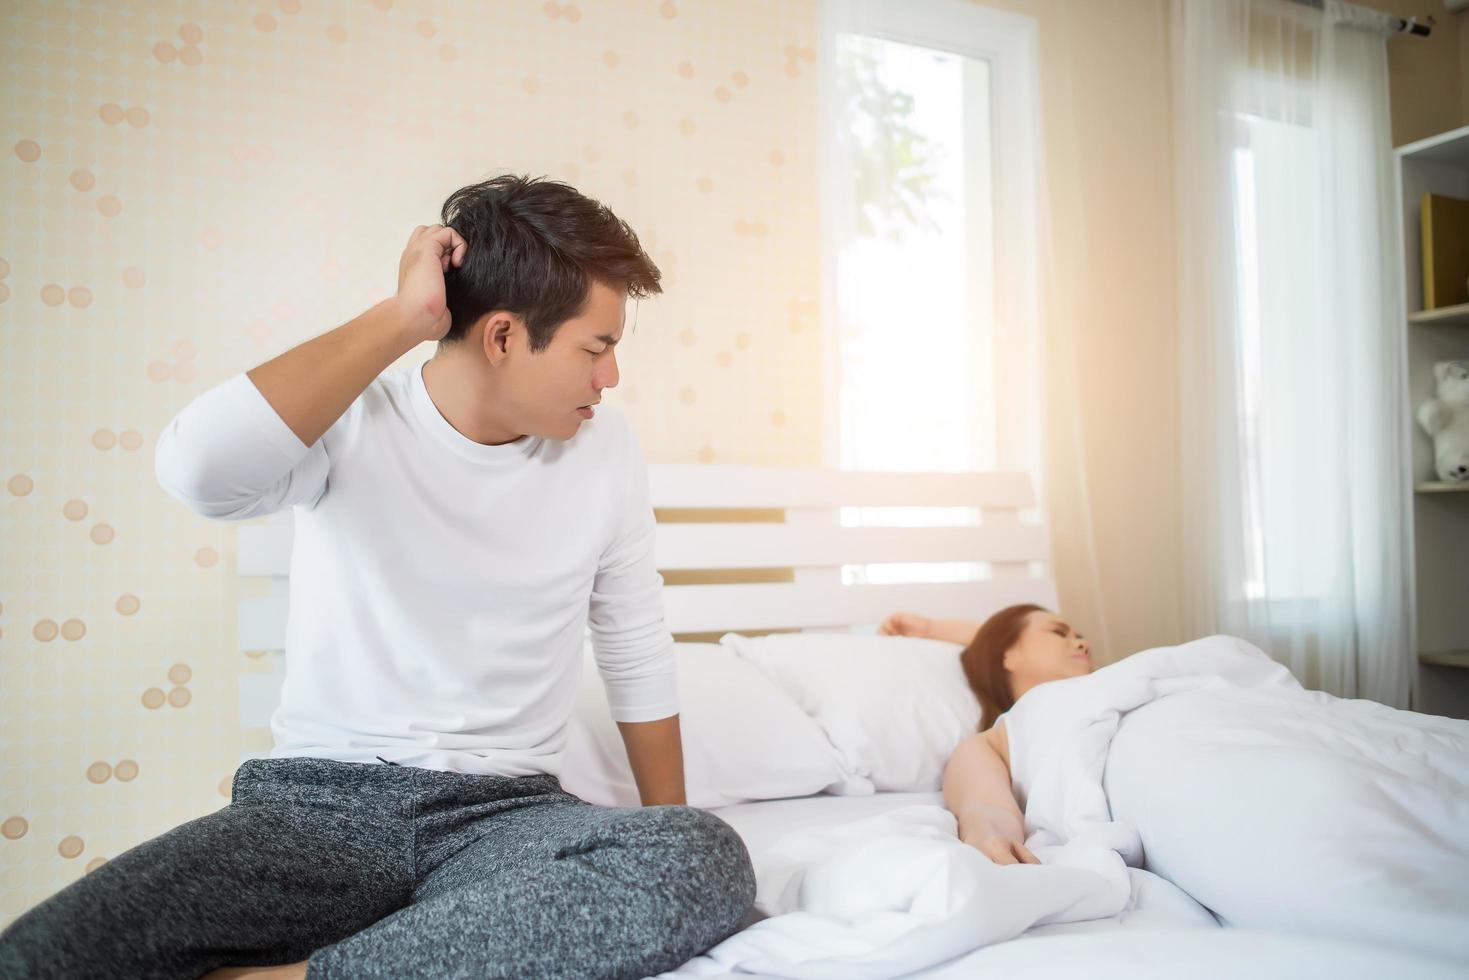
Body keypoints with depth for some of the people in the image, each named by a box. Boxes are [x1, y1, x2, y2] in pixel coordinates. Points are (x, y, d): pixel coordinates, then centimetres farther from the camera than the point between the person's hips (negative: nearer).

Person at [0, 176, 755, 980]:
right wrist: (402, 318, -19)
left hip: (508, 812, 5)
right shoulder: (348, 420, -5)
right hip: (318, 801, -4)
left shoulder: (602, 446, 3)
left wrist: (667, 844, 10)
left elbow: (638, 653, 10)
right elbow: (195, 468, -28)